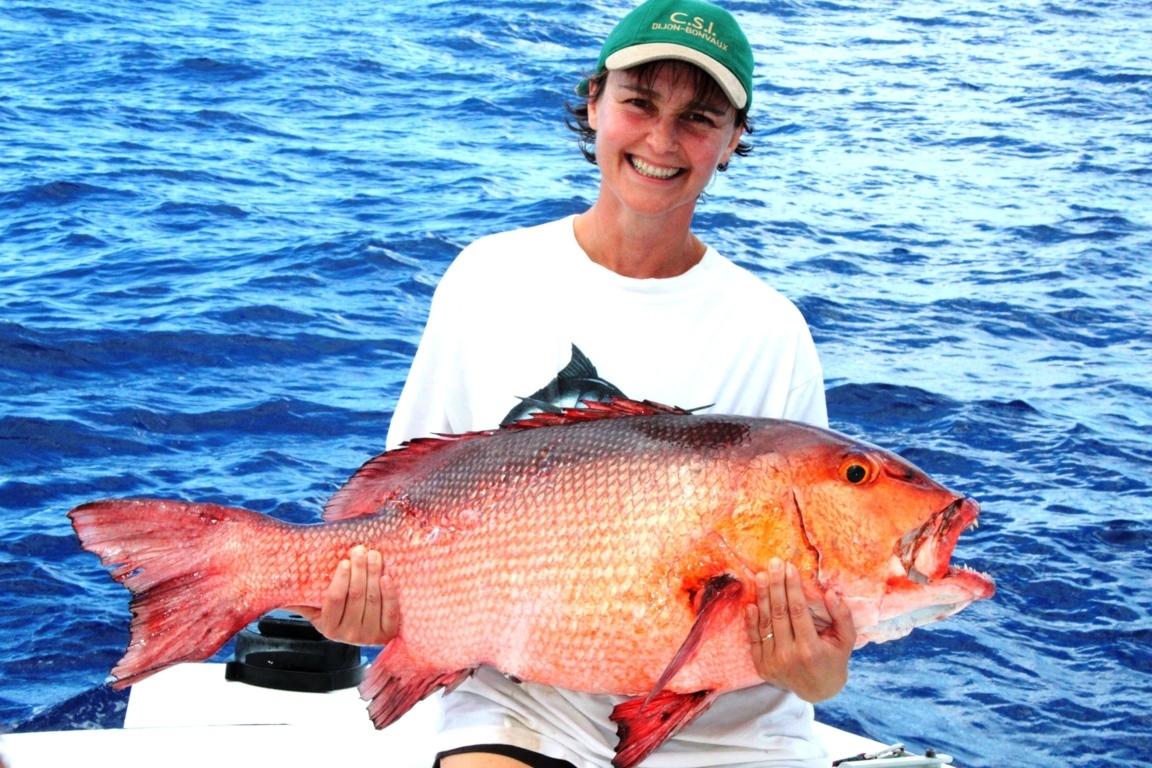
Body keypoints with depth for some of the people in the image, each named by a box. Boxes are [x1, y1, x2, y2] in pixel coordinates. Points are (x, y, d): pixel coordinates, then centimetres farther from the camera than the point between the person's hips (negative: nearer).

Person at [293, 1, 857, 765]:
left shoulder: (771, 334, -3)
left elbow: (805, 572, -3)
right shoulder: (491, 277, 2)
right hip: (522, 705, -1)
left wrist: (819, 672, -24)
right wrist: (374, 595, -12)